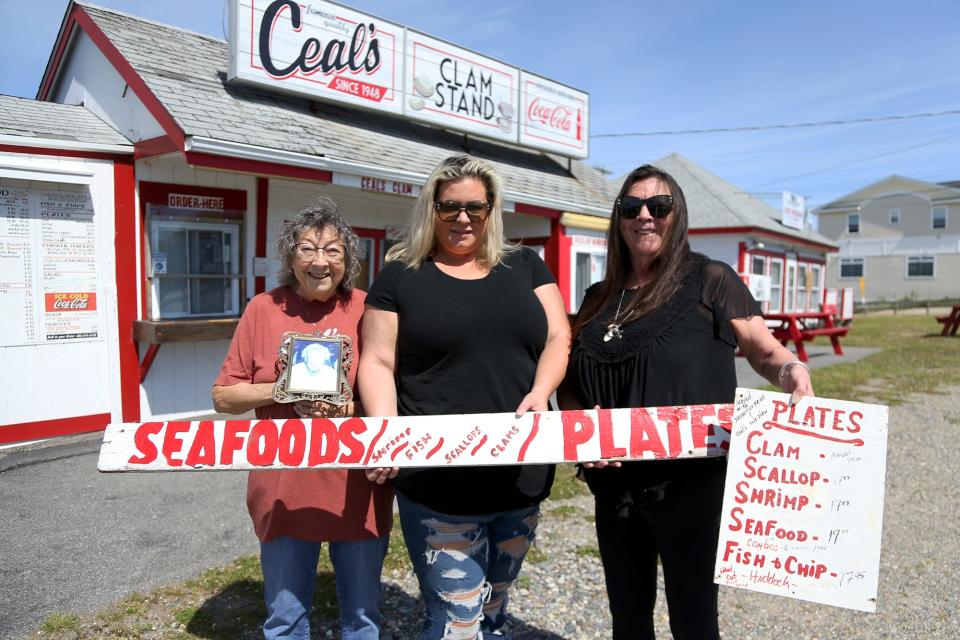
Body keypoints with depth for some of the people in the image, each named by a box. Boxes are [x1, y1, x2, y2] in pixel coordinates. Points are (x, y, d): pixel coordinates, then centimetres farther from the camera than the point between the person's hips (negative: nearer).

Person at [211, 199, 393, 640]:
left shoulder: (368, 311, -2)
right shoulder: (264, 309, 0)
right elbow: (223, 396, 2)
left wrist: (353, 409, -18)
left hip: (359, 490, 0)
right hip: (284, 490, 0)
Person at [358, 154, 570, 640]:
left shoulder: (525, 266, 11)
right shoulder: (400, 276, 2)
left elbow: (558, 337, 6)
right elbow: (378, 362, -1)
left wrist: (540, 391, -14)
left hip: (522, 477, 4)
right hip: (438, 482, -3)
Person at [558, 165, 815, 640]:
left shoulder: (710, 281, -5)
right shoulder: (599, 298, 8)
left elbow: (763, 350, -3)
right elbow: (568, 383, 10)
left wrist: (791, 371, -25)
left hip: (690, 484, -4)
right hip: (615, 484, 5)